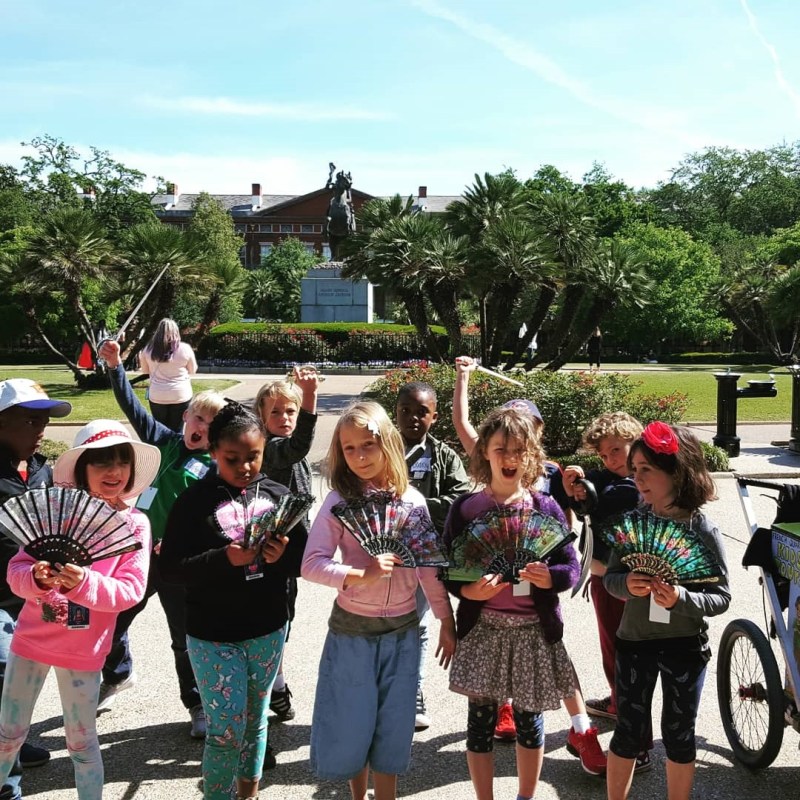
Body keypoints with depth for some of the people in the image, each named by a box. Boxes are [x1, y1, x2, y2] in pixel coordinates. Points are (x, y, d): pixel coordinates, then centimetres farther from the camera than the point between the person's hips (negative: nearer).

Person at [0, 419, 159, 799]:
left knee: (81, 741, 13)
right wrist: (35, 577, -30)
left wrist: (85, 583, -34)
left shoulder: (135, 523, -10)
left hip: (83, 650, -2)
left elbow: (130, 590, -16)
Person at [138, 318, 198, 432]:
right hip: (181, 396, -2)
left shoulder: (149, 349, -1)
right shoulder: (185, 348, -7)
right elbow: (192, 371, 7)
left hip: (157, 396, 2)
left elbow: (145, 371, 13)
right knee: (176, 431, 5)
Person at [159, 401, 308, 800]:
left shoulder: (277, 494, -1)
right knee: (226, 730, -1)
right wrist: (225, 559, -26)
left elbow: (304, 559, 2)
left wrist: (282, 556, -20)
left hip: (268, 630, 3)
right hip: (212, 634, -3)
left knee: (255, 720, 18)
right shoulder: (195, 500, -10)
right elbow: (171, 567, -13)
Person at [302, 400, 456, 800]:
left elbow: (429, 565, 3)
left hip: (403, 630, 2)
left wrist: (446, 622, 6)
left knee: (394, 726, 12)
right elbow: (311, 564, -16)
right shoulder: (339, 502, -11)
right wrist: (361, 575, -30)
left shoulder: (412, 500, -4)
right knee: (353, 723, 10)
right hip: (352, 629, -2)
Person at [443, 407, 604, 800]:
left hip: (534, 630, 1)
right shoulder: (465, 508, -3)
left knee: (529, 720, 13)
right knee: (481, 721, 6)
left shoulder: (546, 507, -1)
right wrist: (467, 590, -20)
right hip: (482, 628, 0)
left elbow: (572, 568, 0)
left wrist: (548, 577, -21)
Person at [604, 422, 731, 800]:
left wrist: (680, 598, -29)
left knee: (678, 734, 13)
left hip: (685, 646, -2)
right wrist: (626, 584, -21)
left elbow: (721, 597, -11)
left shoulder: (703, 531, -13)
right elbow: (610, 576, 1)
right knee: (628, 732, 11)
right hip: (634, 641, 2)